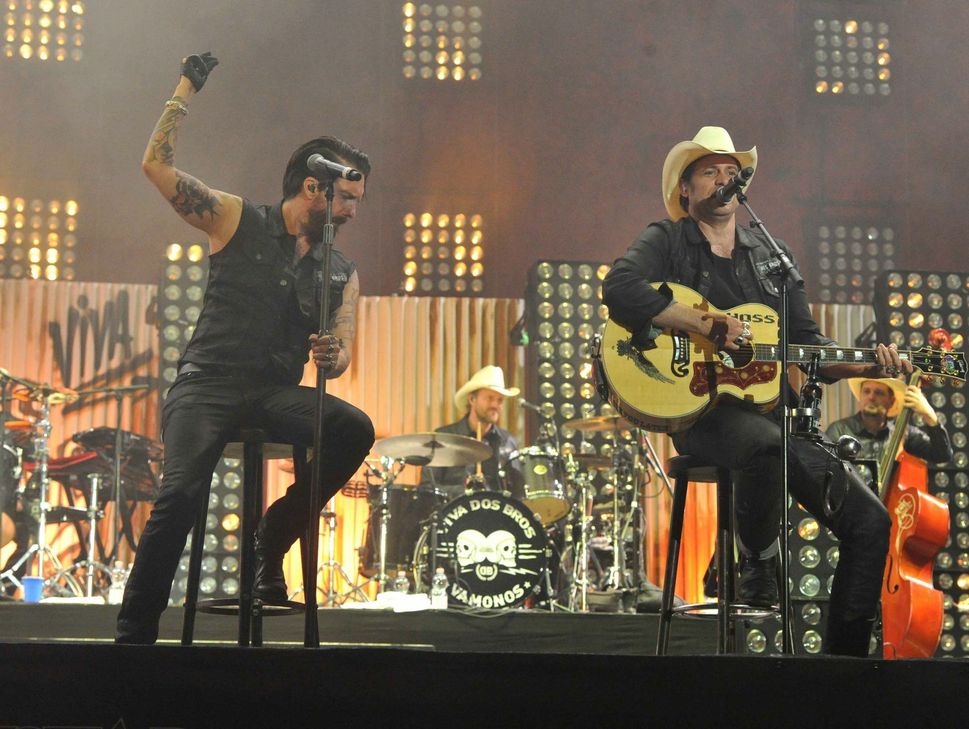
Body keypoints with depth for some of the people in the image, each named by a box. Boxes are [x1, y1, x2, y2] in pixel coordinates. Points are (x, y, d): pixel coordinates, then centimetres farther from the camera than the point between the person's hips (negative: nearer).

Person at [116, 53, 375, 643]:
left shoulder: (342, 273, 14)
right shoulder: (238, 222, 6)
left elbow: (340, 356, 10)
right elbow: (157, 165, 1)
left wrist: (332, 356, -14)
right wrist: (187, 88, 2)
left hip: (277, 393, 3)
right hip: (207, 383, -3)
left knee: (355, 429, -27)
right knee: (183, 491, -28)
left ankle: (274, 537, -7)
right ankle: (135, 634, -16)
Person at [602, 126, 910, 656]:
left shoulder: (771, 255, 21)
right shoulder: (667, 241, 5)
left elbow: (808, 346, 19)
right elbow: (620, 288, -17)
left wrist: (864, 367, 0)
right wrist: (711, 327, -20)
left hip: (774, 411, 6)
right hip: (701, 408, -6)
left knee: (869, 521, -5)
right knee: (765, 444, -41)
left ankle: (844, 656, 6)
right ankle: (758, 565, -13)